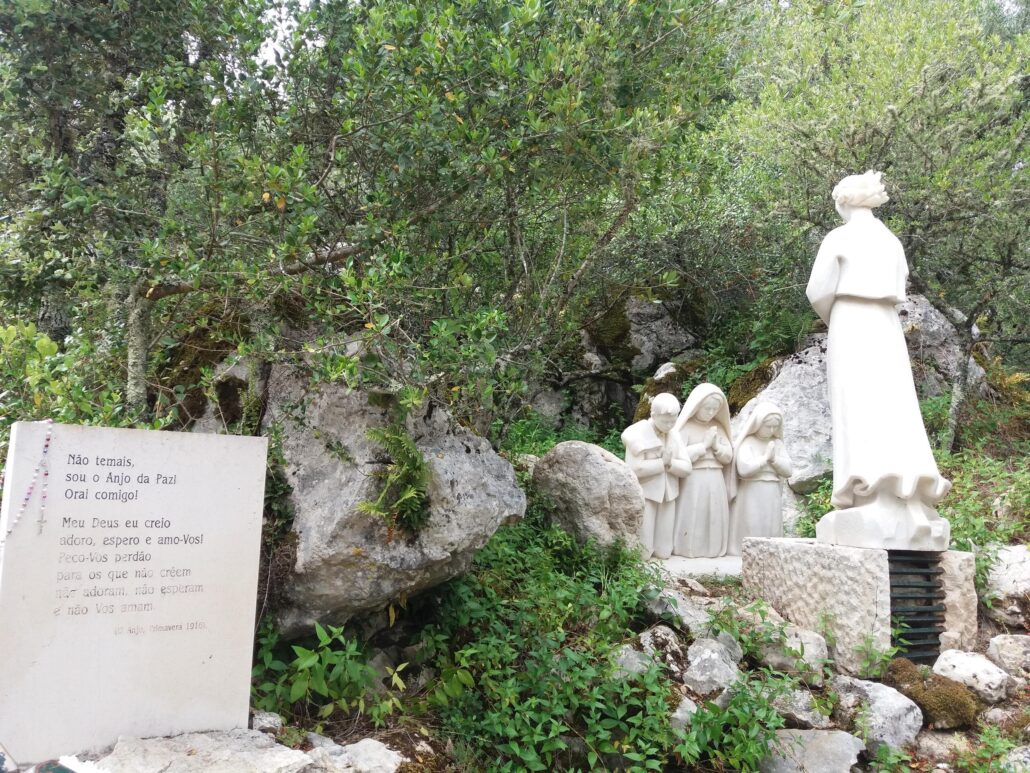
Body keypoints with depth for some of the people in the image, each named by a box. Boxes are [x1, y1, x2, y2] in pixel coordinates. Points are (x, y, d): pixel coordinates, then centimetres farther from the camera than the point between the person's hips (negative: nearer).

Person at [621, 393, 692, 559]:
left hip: (667, 496, 6)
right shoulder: (638, 435, -12)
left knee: (663, 552, 10)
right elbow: (635, 469, -23)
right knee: (641, 551, -2)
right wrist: (662, 462, -17)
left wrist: (669, 463, -17)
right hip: (644, 496, -6)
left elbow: (686, 468, 1)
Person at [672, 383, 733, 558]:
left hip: (715, 482, 6)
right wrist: (704, 445, -12)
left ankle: (712, 550, 14)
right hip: (692, 481, -5)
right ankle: (688, 550, 2)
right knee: (691, 517, -5)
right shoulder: (685, 426, -6)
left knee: (714, 517, 6)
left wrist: (716, 445, -8)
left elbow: (728, 456, 11)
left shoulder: (718, 427, 12)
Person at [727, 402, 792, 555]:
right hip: (752, 495, -5)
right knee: (751, 530, -6)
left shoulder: (777, 444, 11)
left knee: (772, 530, 6)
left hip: (772, 496, 5)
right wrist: (765, 457, -13)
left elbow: (787, 470, 6)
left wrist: (774, 458, -10)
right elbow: (744, 469, -20)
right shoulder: (747, 443, -6)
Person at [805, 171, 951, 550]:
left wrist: (831, 318, 16)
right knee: (894, 404, -1)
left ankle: (872, 504, -21)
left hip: (850, 324, -5)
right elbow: (898, 291, 18)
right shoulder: (892, 241, 17)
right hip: (887, 327, 5)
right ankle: (906, 496, -11)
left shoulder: (838, 237, 0)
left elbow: (819, 290, -3)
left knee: (857, 408, -12)